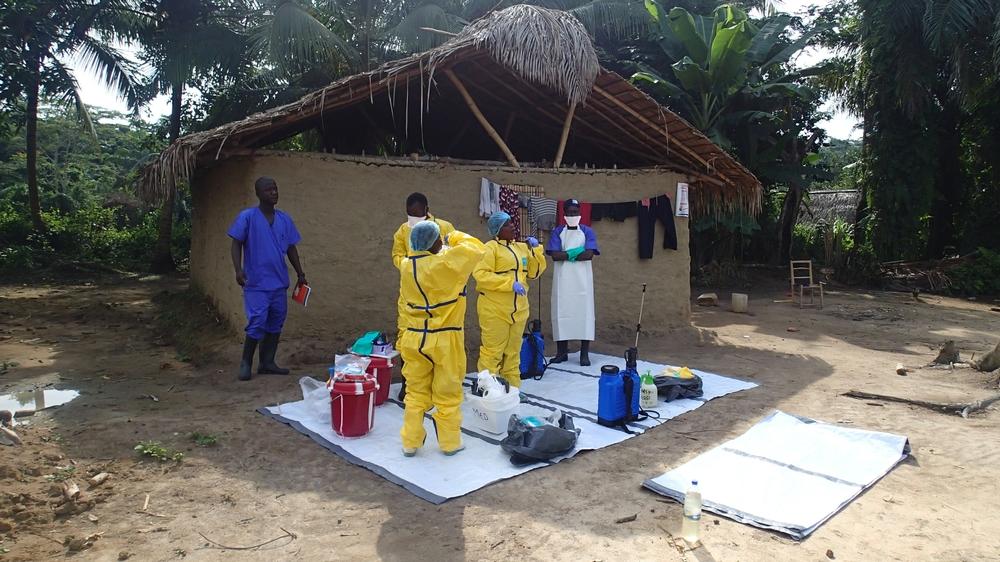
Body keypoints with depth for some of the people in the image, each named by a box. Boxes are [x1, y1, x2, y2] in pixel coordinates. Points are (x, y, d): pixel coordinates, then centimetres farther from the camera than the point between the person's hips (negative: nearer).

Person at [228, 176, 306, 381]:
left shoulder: (285, 219, 10)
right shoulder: (247, 217, -4)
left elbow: (291, 248, 16)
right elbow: (236, 244, -4)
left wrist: (300, 274, 14)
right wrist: (238, 269, -17)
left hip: (279, 283, 5)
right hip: (257, 283, -5)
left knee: (275, 324, 9)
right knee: (257, 323, -8)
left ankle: (267, 363, 20)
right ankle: (246, 364, 8)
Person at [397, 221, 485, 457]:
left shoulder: (405, 266, -1)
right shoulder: (444, 264, -19)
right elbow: (477, 249, -10)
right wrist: (457, 238, 4)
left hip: (414, 338, 5)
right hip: (445, 340, -5)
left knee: (416, 393, 15)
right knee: (448, 394, 9)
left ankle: (410, 442, 22)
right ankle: (450, 442, 21)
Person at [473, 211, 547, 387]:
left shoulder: (522, 247, 13)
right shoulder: (491, 248, -8)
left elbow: (534, 272, 15)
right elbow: (480, 274, -17)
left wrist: (535, 249, 1)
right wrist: (510, 283, -21)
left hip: (518, 310, 7)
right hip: (495, 310, -6)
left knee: (513, 352, 14)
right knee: (493, 351, -4)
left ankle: (512, 387, 24)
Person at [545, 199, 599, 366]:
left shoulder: (587, 231, 5)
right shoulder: (558, 231, 6)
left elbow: (589, 254, -10)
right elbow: (555, 255, -7)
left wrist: (567, 255, -10)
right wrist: (576, 252, -11)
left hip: (582, 279, -1)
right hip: (562, 279, 1)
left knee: (583, 312, -2)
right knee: (561, 312, 2)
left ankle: (584, 353, 2)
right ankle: (562, 351, 11)